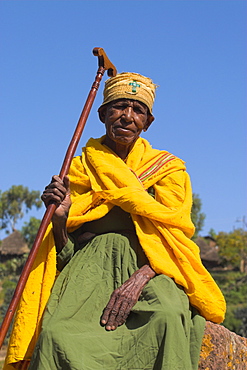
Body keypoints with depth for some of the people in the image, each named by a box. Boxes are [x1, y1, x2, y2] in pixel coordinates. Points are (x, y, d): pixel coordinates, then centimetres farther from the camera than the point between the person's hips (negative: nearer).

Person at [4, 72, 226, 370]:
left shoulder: (167, 168, 13)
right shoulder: (79, 170, 16)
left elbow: (173, 239, 0)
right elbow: (65, 253, 12)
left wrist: (139, 278, -20)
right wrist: (60, 216, -11)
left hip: (149, 267, -1)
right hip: (91, 267, 1)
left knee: (169, 315, -38)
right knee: (56, 333, -33)